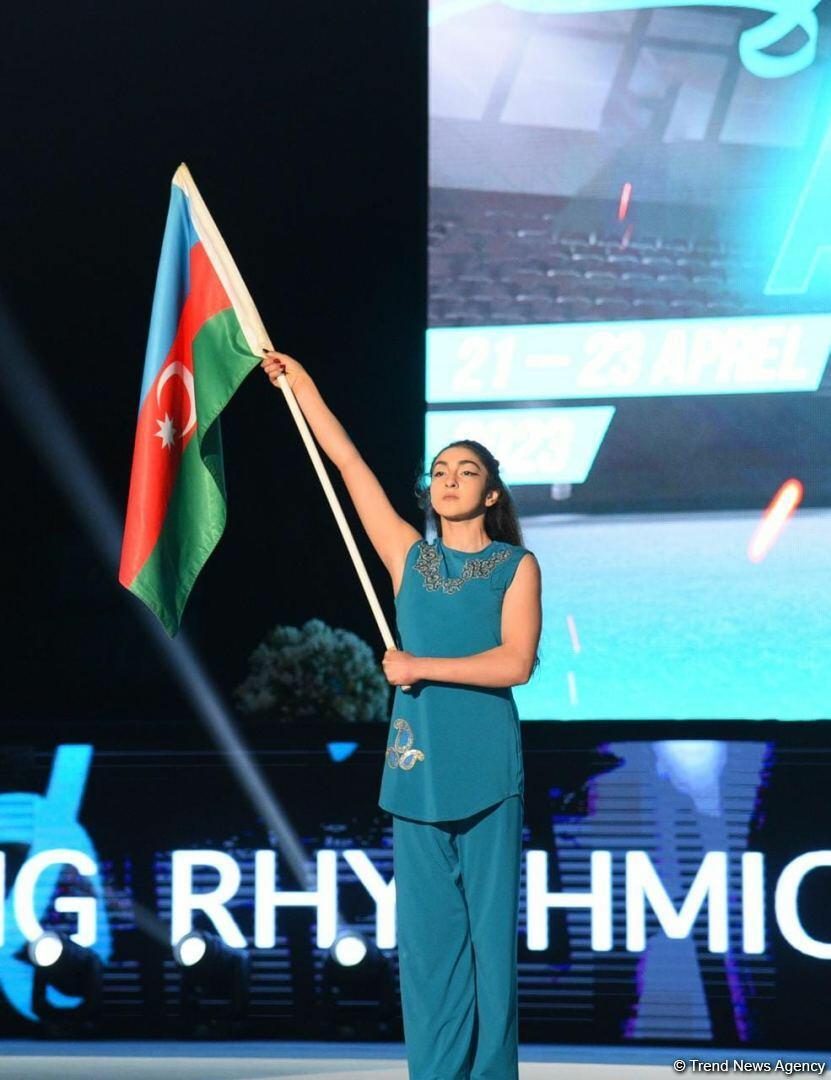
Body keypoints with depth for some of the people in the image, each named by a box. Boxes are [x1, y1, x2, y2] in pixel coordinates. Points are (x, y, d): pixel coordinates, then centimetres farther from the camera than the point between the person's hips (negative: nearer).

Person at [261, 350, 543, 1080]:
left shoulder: (516, 566, 4)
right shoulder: (410, 556, 12)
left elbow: (516, 662, -9)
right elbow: (348, 462, 14)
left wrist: (420, 667, -8)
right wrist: (299, 382, 16)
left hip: (487, 766, -3)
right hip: (419, 766, 3)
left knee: (490, 929, -2)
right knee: (427, 932, 0)